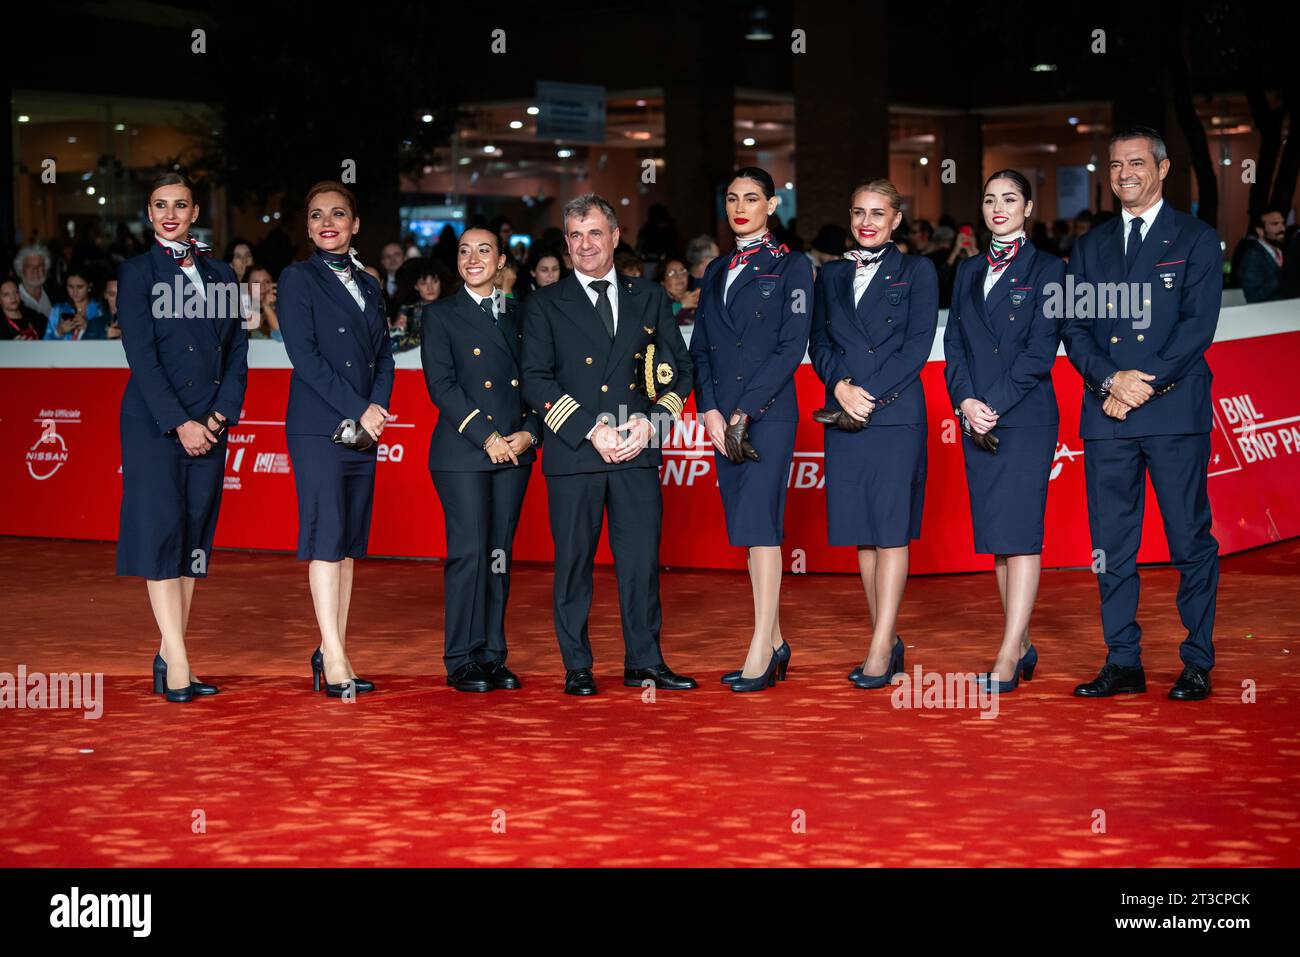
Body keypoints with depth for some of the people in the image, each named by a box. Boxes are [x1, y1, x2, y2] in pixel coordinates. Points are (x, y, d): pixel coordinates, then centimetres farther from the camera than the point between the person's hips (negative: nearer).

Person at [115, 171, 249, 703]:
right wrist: (179, 423, -14)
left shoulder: (221, 274, 14)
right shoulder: (137, 272, 1)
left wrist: (222, 415, -3)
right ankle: (177, 663, -13)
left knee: (196, 535, 3)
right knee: (161, 532, -9)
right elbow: (141, 356, -7)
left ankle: (169, 657, 8)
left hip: (209, 424, 5)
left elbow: (237, 351, 11)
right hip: (154, 421, -5)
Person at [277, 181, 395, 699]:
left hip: (364, 429, 6)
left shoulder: (369, 286, 17)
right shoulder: (298, 279, 0)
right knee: (326, 535, -10)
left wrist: (376, 412, -5)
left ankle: (333, 651, 10)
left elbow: (384, 357, 14)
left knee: (350, 539, 6)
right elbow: (304, 354, -9)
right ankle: (334, 660, -12)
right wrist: (358, 410, -14)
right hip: (318, 427, -6)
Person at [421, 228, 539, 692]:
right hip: (463, 453, -4)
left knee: (500, 556, 6)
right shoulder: (441, 315, 3)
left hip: (514, 452, 4)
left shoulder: (519, 317, 15)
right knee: (469, 553, -7)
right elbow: (441, 385, -6)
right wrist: (486, 438, -13)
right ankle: (462, 662, 0)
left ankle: (493, 657, 12)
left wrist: (530, 433, -4)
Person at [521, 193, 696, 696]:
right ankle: (577, 667, 11)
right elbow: (535, 381, -2)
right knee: (574, 560, 3)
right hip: (572, 453, -2)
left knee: (641, 556, 2)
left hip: (637, 451, 2)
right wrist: (591, 429, -12)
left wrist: (651, 422, -5)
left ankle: (644, 660, 12)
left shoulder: (649, 298, 13)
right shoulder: (545, 304, 6)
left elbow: (678, 366, 12)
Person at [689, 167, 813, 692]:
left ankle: (761, 653, -13)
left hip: (769, 411, -6)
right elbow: (699, 348, 12)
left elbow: (792, 347, -8)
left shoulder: (791, 267, 0)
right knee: (747, 528, 7)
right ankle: (776, 644, 13)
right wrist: (710, 411, -3)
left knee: (759, 522, -13)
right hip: (724, 416, 6)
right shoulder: (715, 272, 17)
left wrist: (744, 411, -14)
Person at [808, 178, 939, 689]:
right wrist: (841, 387, -9)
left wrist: (871, 395, -13)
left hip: (896, 413, -4)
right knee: (862, 532, 5)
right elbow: (819, 343, 10)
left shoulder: (916, 272, 5)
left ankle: (880, 648, -9)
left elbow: (918, 345, -5)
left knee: (891, 528, -7)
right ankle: (888, 641, 13)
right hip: (843, 416, 4)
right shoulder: (831, 276, 16)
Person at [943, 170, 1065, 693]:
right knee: (996, 532, 7)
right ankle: (1022, 646, 15)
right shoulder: (968, 272, 17)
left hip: (1026, 416, -6)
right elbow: (953, 344, 11)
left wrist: (995, 405, -13)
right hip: (976, 417, 6)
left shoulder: (1046, 268, 1)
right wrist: (966, 402, -6)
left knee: (1020, 531, -11)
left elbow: (1041, 349, -7)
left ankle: (1007, 658, -15)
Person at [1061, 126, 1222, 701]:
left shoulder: (1196, 239, 5)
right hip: (1106, 415, 4)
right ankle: (1123, 663, 10)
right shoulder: (1090, 246, 16)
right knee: (1111, 544, 4)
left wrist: (1145, 385, -13)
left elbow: (1198, 325, -5)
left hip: (1176, 410, -4)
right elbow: (1074, 329, 9)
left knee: (1191, 541, -2)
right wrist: (1111, 379, -9)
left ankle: (1197, 664, 6)